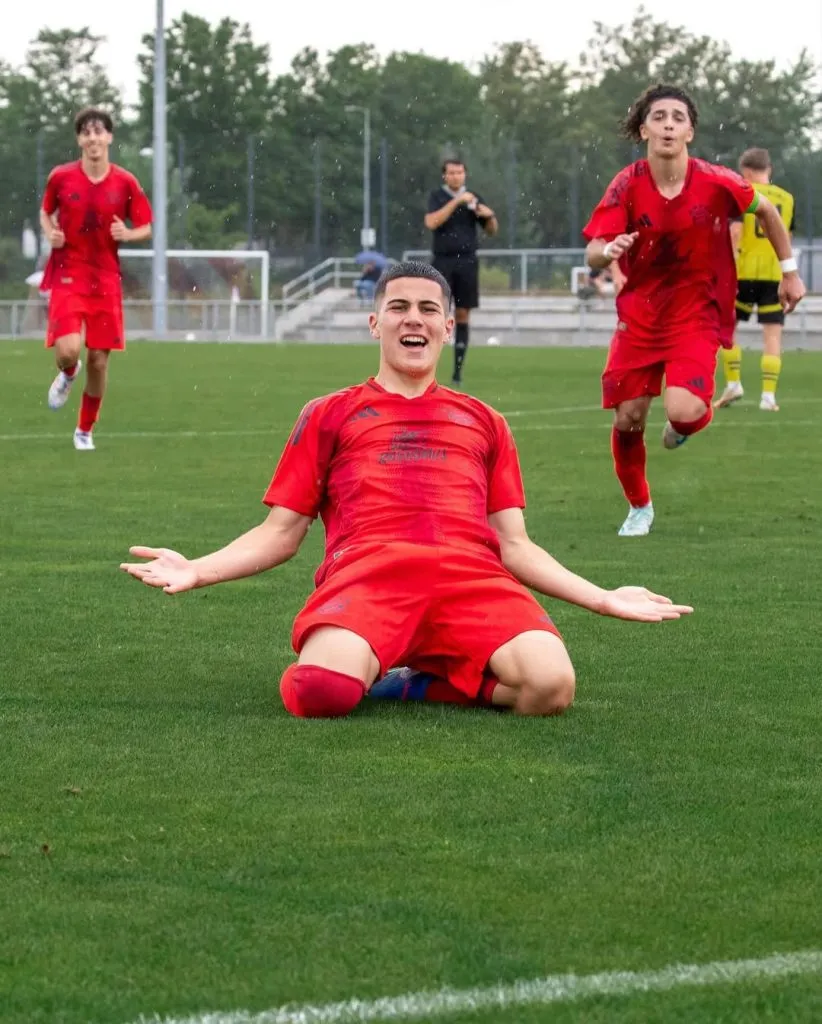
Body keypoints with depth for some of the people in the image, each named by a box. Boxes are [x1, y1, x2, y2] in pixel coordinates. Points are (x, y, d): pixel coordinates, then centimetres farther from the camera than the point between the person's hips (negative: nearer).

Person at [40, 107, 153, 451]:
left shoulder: (125, 183, -2)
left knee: (99, 360, 3)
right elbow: (45, 212, 14)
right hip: (68, 276, -1)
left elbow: (146, 228, 6)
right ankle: (68, 373, 19)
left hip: (106, 280, 1)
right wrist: (50, 233, -7)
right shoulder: (61, 177, -2)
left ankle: (85, 430, 24)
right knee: (68, 350, -21)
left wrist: (127, 234, -16)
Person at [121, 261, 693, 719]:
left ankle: (419, 680, -3)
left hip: (471, 576, 2)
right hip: (366, 573, -2)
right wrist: (196, 571, 5)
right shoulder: (329, 416, 27)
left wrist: (603, 599, 15)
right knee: (321, 690, -37)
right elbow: (281, 533, 22)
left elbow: (514, 545, 27)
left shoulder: (483, 423, 31)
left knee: (551, 686, -31)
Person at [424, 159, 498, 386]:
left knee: (463, 315, 3)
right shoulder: (437, 197, 2)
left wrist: (490, 215, -8)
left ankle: (458, 369, 8)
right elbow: (431, 223, -16)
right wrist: (456, 201, -19)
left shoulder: (473, 198, 9)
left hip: (467, 262, 3)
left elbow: (492, 230, 14)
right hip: (442, 262, -3)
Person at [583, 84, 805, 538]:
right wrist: (609, 250, -39)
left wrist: (789, 271, 10)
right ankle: (639, 508, 28)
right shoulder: (627, 186, -12)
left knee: (683, 411, -23)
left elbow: (767, 211, 6)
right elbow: (592, 253, -16)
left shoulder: (716, 182, -13)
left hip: (696, 316, -2)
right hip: (639, 313, 2)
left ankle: (689, 421, 17)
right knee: (626, 420, 1)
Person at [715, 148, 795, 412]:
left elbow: (735, 234, -12)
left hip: (746, 272, -3)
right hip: (776, 274, 3)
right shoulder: (787, 198, 10)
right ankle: (768, 395, -4)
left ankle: (733, 384, 6)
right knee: (773, 333, 3)